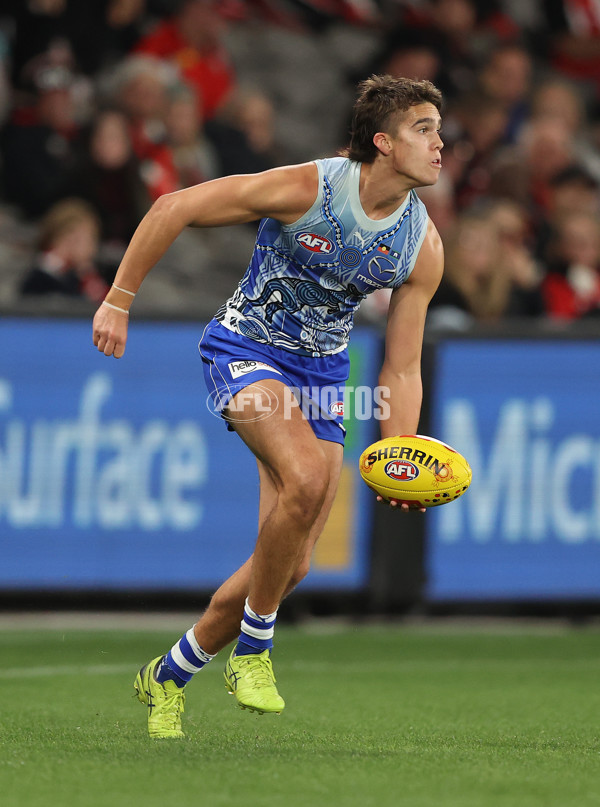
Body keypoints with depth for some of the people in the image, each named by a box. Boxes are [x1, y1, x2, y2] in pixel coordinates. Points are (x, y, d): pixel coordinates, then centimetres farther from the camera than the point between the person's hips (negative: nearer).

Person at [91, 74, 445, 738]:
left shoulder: (423, 248, -7)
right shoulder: (304, 188, -22)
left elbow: (401, 369, -1)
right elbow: (173, 209, -15)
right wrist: (118, 301, -13)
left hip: (321, 372, 6)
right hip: (247, 351, -6)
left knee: (291, 565, 0)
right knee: (307, 478, -34)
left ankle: (168, 675, 23)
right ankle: (252, 651, -15)